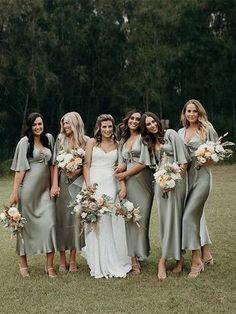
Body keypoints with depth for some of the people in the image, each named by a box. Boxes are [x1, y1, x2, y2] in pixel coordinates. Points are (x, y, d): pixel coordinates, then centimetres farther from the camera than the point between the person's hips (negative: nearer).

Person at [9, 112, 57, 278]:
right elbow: (20, 168, -5)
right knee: (26, 224, 6)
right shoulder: (24, 142, -2)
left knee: (49, 224, -6)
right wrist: (15, 191, -9)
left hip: (45, 188, 3)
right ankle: (23, 263, 20)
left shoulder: (49, 138, 10)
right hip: (29, 188, -3)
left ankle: (50, 265, 2)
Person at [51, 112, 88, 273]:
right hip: (63, 183, 1)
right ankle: (62, 260, 10)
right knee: (62, 219, 2)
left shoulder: (86, 141, 3)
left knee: (76, 219, 2)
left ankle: (73, 259, 12)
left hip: (78, 183, 0)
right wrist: (55, 184, -7)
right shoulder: (60, 139, 5)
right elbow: (56, 163, 1)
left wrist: (78, 171, -11)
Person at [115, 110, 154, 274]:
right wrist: (120, 167, -9)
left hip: (142, 182, -4)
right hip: (127, 184, 4)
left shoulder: (143, 137, 3)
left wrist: (125, 174, -5)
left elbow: (143, 162, -6)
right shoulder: (122, 141, 20)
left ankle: (138, 254, 7)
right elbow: (122, 163, 14)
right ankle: (133, 258, -2)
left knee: (140, 218, -3)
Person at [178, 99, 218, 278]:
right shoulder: (181, 132, 14)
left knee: (189, 216, -13)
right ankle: (206, 254, 27)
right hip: (186, 176, 6)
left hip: (202, 176, -5)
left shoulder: (207, 129, -1)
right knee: (197, 215, 12)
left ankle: (197, 261, -2)